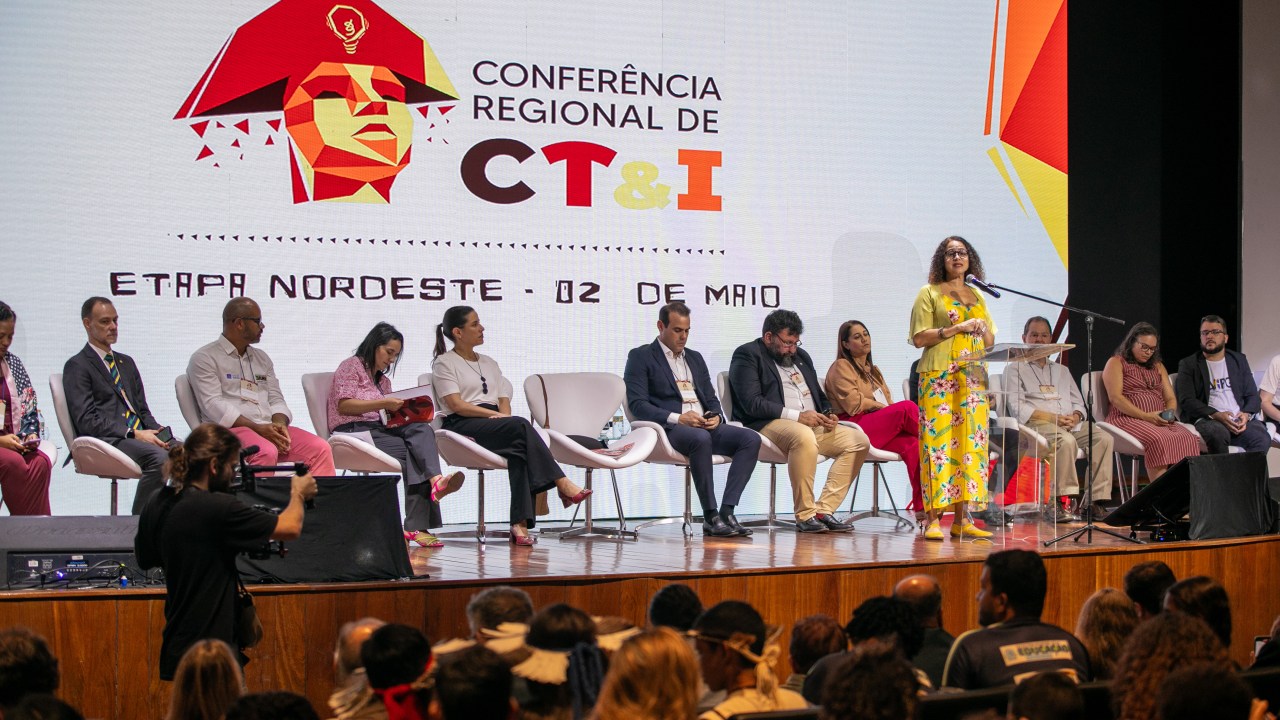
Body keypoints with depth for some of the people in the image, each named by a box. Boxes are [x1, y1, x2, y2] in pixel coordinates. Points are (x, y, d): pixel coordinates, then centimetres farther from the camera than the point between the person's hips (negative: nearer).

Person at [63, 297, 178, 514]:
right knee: (159, 457, -34)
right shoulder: (77, 366, 3)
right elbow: (87, 420, -8)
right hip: (106, 440, -7)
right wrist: (134, 434, -17)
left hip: (139, 436, 7)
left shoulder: (127, 363, 27)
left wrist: (157, 431, 0)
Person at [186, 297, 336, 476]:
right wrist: (257, 428, -18)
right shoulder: (204, 358, 3)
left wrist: (279, 424, -5)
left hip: (269, 429, 6)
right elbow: (213, 405, -9)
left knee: (320, 449, -18)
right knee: (266, 452, -38)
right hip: (229, 429, -6)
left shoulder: (262, 358, 24)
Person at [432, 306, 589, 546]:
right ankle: (562, 484, -34)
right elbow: (456, 404, -7)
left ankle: (520, 523, -41)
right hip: (462, 426, -5)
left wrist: (504, 415, -6)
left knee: (519, 449, -31)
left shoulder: (488, 363, 28)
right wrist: (496, 415, -15)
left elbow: (504, 400, 19)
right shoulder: (444, 363, 7)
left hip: (494, 425, 5)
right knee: (520, 425, -32)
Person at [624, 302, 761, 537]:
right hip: (668, 428, -6)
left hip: (705, 426, 6)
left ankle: (727, 512, -26)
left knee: (751, 439, -20)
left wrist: (716, 416, -3)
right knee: (700, 439, -39)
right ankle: (710, 517, -30)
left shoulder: (695, 358, 25)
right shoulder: (640, 357, 5)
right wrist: (677, 418, -19)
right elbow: (637, 404, -7)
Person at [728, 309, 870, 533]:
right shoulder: (747, 355, -1)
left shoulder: (801, 356, 25)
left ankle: (824, 510, -15)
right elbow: (752, 403, -14)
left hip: (812, 424, 8)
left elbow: (819, 395, 30)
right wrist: (797, 416, -19)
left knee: (858, 440, -11)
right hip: (769, 424, -8)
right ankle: (805, 514, -28)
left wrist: (828, 414, 5)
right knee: (804, 436, -39)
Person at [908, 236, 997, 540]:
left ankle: (962, 520, 3)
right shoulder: (929, 293, 4)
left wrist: (983, 328, -1)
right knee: (938, 440, -11)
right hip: (939, 378, -5)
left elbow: (990, 342, 21)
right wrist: (955, 329, -13)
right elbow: (918, 338, -5)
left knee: (969, 443, 0)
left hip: (973, 378, 5)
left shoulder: (978, 296, 19)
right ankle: (934, 520, -12)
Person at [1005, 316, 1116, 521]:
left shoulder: (1062, 370, 32)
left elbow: (1078, 403, 23)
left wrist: (1075, 416, -3)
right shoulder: (1015, 369, 14)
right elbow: (1017, 408, -2)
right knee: (1066, 441, -38)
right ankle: (1060, 502, -36)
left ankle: (1095, 500, -28)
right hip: (1038, 424, -5)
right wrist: (1052, 417, -13)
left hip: (1071, 423, 6)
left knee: (1105, 439, -23)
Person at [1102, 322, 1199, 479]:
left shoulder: (1157, 366, 27)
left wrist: (1169, 413, -3)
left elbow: (1171, 399, 22)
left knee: (1188, 439, -27)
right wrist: (1145, 416, -16)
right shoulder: (1116, 363, 8)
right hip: (1128, 419, -5)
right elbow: (1115, 398, -6)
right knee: (1159, 439, -37)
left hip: (1160, 421, 5)